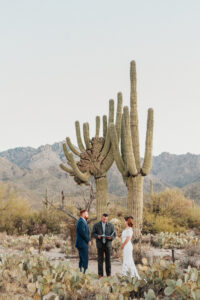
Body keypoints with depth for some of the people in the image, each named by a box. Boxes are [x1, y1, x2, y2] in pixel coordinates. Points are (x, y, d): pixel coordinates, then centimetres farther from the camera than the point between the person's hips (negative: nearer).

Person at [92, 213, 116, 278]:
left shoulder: (111, 225, 1)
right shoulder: (96, 225, -1)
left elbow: (114, 235, 2)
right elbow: (93, 234, -1)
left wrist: (111, 238, -21)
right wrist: (97, 236, -23)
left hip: (108, 244, 1)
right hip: (100, 244, -1)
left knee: (108, 259, 3)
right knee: (100, 260, 0)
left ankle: (109, 274, 10)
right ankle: (100, 274, 6)